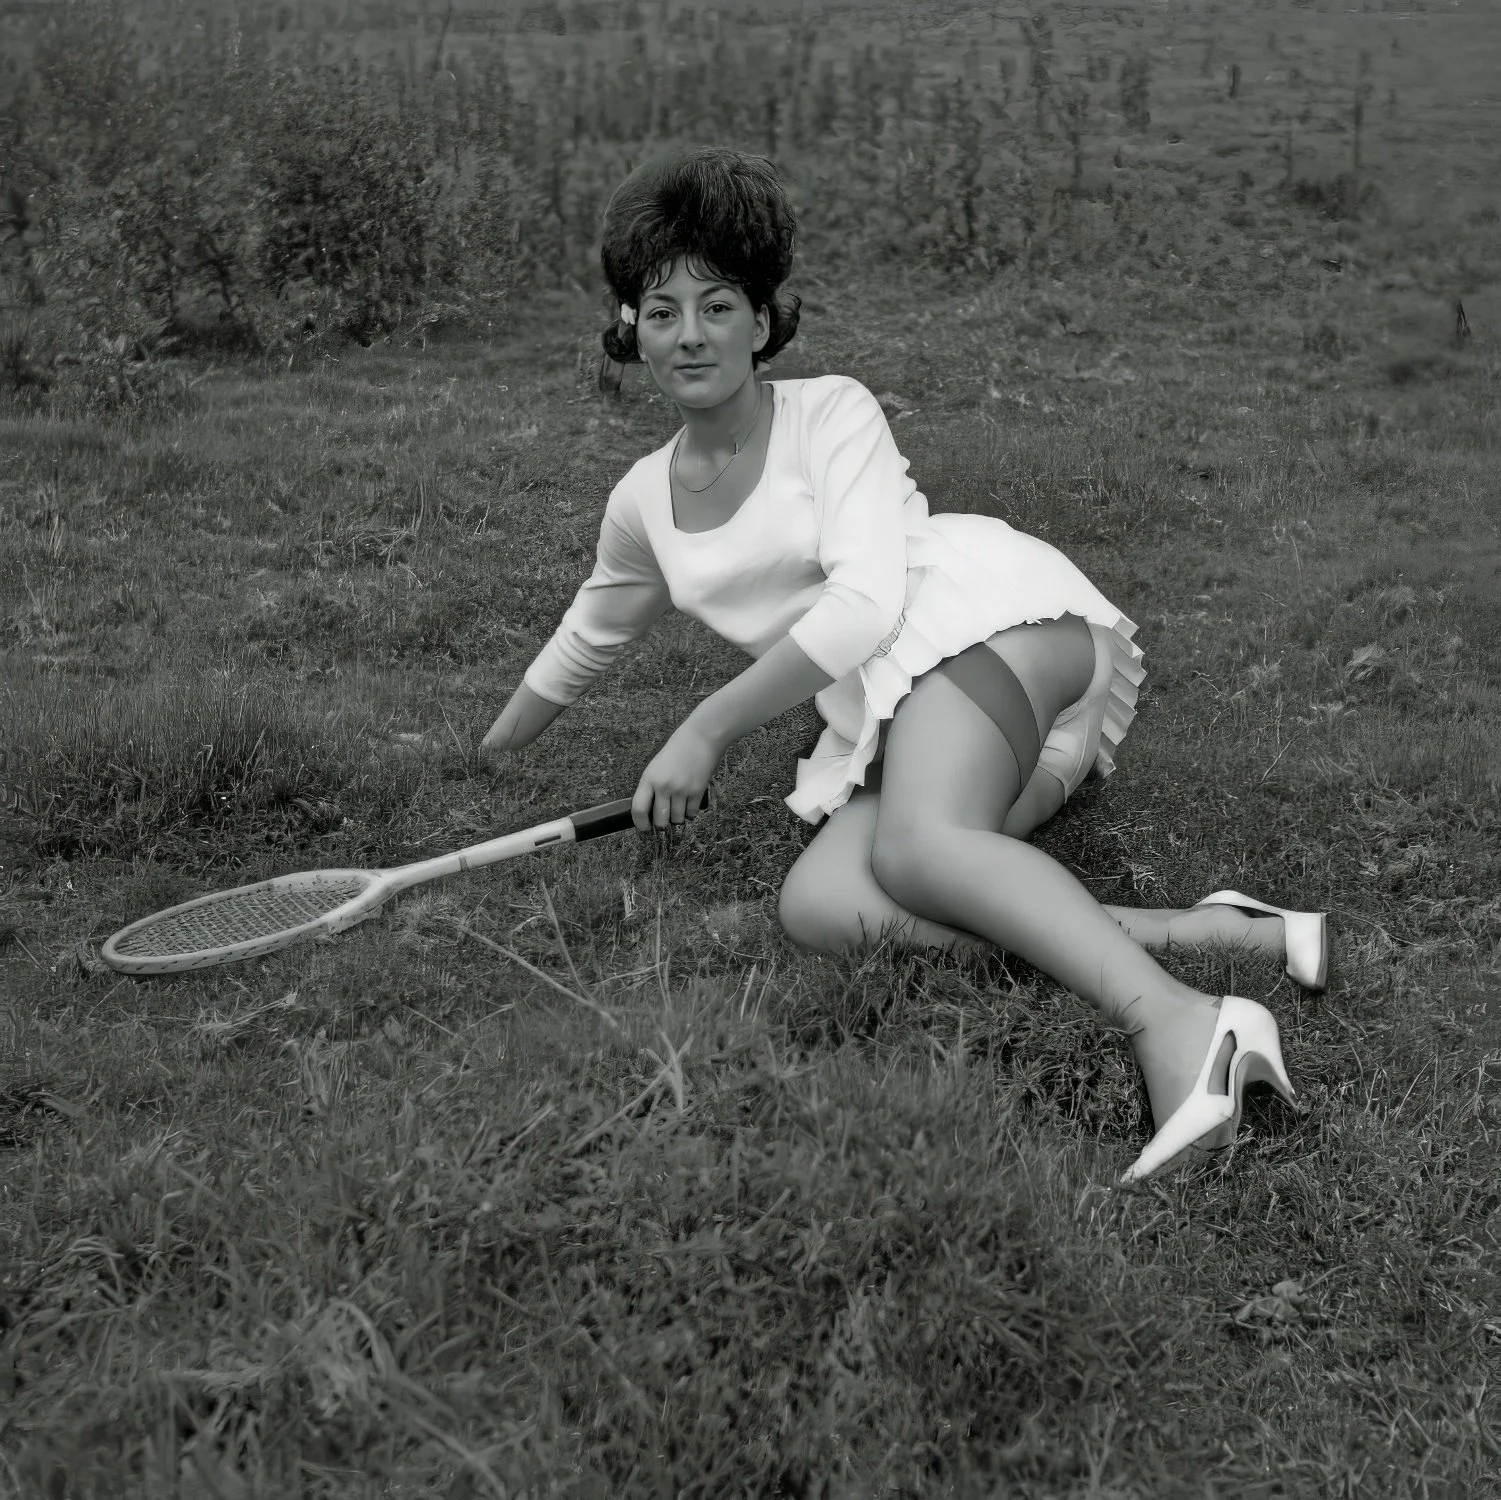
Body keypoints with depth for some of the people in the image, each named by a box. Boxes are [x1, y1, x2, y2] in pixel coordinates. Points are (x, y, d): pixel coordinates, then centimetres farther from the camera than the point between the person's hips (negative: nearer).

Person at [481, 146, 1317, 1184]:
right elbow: (584, 642, 38)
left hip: (988, 614, -6)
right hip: (887, 732, 6)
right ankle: (1209, 933, -33)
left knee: (914, 845, -36)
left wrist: (708, 728, -14)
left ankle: (1177, 1024, -52)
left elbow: (864, 601, -11)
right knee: (820, 909, -27)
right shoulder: (645, 502, 21)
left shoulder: (832, 413, 3)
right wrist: (479, 766, 47)